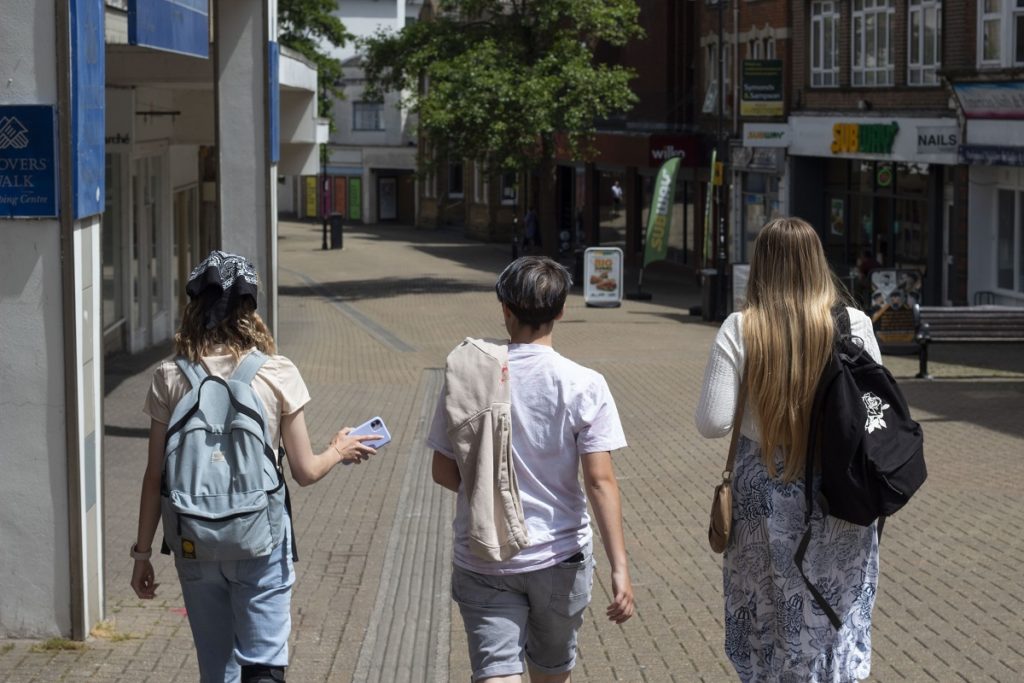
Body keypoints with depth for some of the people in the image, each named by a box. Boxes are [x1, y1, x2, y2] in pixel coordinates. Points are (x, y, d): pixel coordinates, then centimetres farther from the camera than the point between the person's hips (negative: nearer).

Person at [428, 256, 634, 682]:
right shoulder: (583, 386, -10)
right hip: (560, 557, 0)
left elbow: (444, 473, 1)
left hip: (481, 562, 0)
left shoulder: (466, 377, -6)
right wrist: (620, 568, -13)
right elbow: (600, 482, -14)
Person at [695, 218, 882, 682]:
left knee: (766, 628, 16)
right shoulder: (853, 324, -9)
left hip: (764, 490, 0)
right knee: (833, 624, 15)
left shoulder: (739, 330, -10)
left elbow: (712, 424, -11)